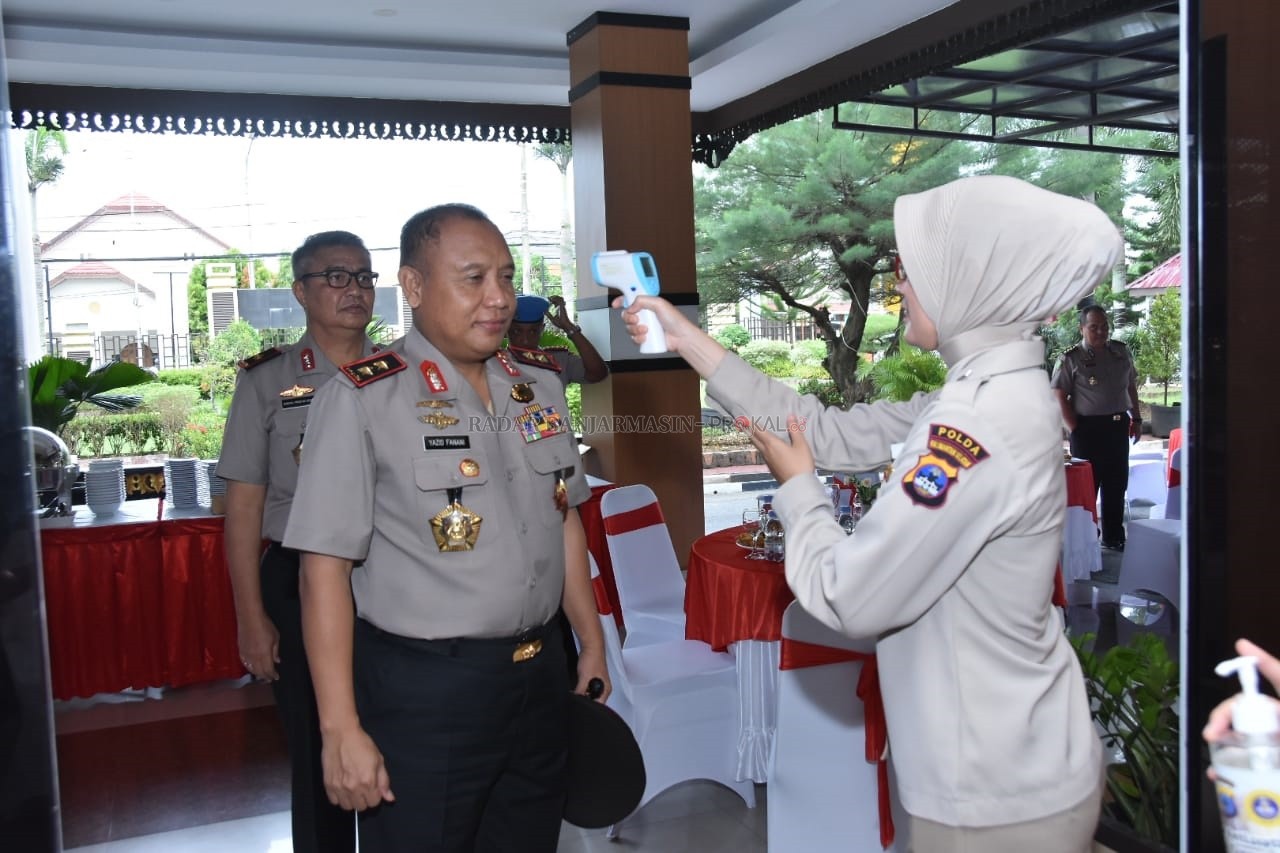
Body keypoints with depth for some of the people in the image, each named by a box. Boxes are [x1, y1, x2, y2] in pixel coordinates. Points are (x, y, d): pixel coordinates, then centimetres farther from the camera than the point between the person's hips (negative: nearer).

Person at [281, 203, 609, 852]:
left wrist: (592, 646, 17)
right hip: (423, 690, -6)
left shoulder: (540, 392, 7)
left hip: (541, 677, 6)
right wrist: (341, 729, -15)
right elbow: (324, 565, -14)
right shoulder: (363, 400, -13)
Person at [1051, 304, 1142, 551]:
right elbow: (1059, 398, -10)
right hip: (1088, 428, -5)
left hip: (1118, 426, 5)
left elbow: (1131, 386, 19)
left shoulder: (1121, 352, 9)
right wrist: (1075, 430, -13)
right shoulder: (1070, 359, -8)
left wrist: (1136, 419, 14)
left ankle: (1114, 537, 25)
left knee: (1116, 484, 13)